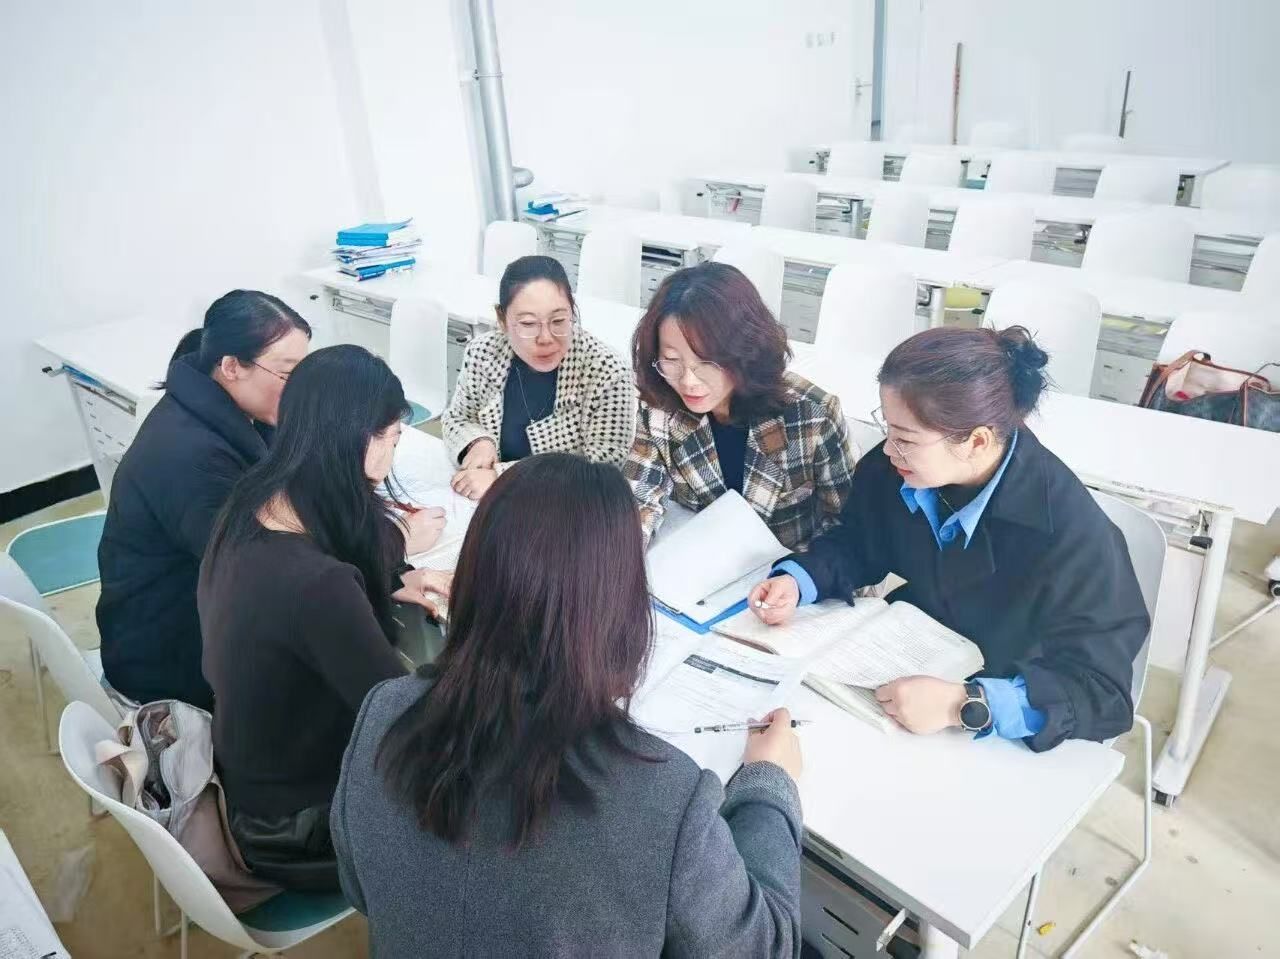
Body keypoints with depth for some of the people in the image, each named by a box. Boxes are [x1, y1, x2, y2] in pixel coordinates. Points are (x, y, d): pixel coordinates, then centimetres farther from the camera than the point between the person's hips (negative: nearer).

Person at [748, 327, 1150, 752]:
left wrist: (965, 705, -41)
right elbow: (856, 544, 4)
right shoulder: (894, 468, -14)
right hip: (913, 664, 4)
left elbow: (1103, 693, -28)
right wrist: (796, 580, -16)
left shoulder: (1072, 532, -30)